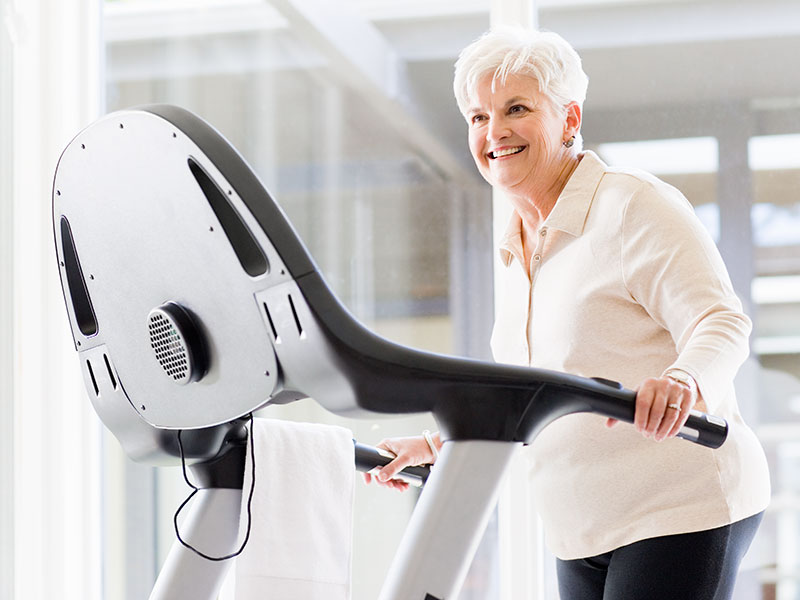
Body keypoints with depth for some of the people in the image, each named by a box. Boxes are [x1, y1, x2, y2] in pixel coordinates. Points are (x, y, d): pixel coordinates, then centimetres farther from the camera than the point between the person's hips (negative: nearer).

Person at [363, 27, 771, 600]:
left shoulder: (634, 206, -8)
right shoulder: (516, 255, 17)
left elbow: (721, 323, -19)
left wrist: (681, 380, -40)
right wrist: (434, 446, 18)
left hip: (681, 511, -8)